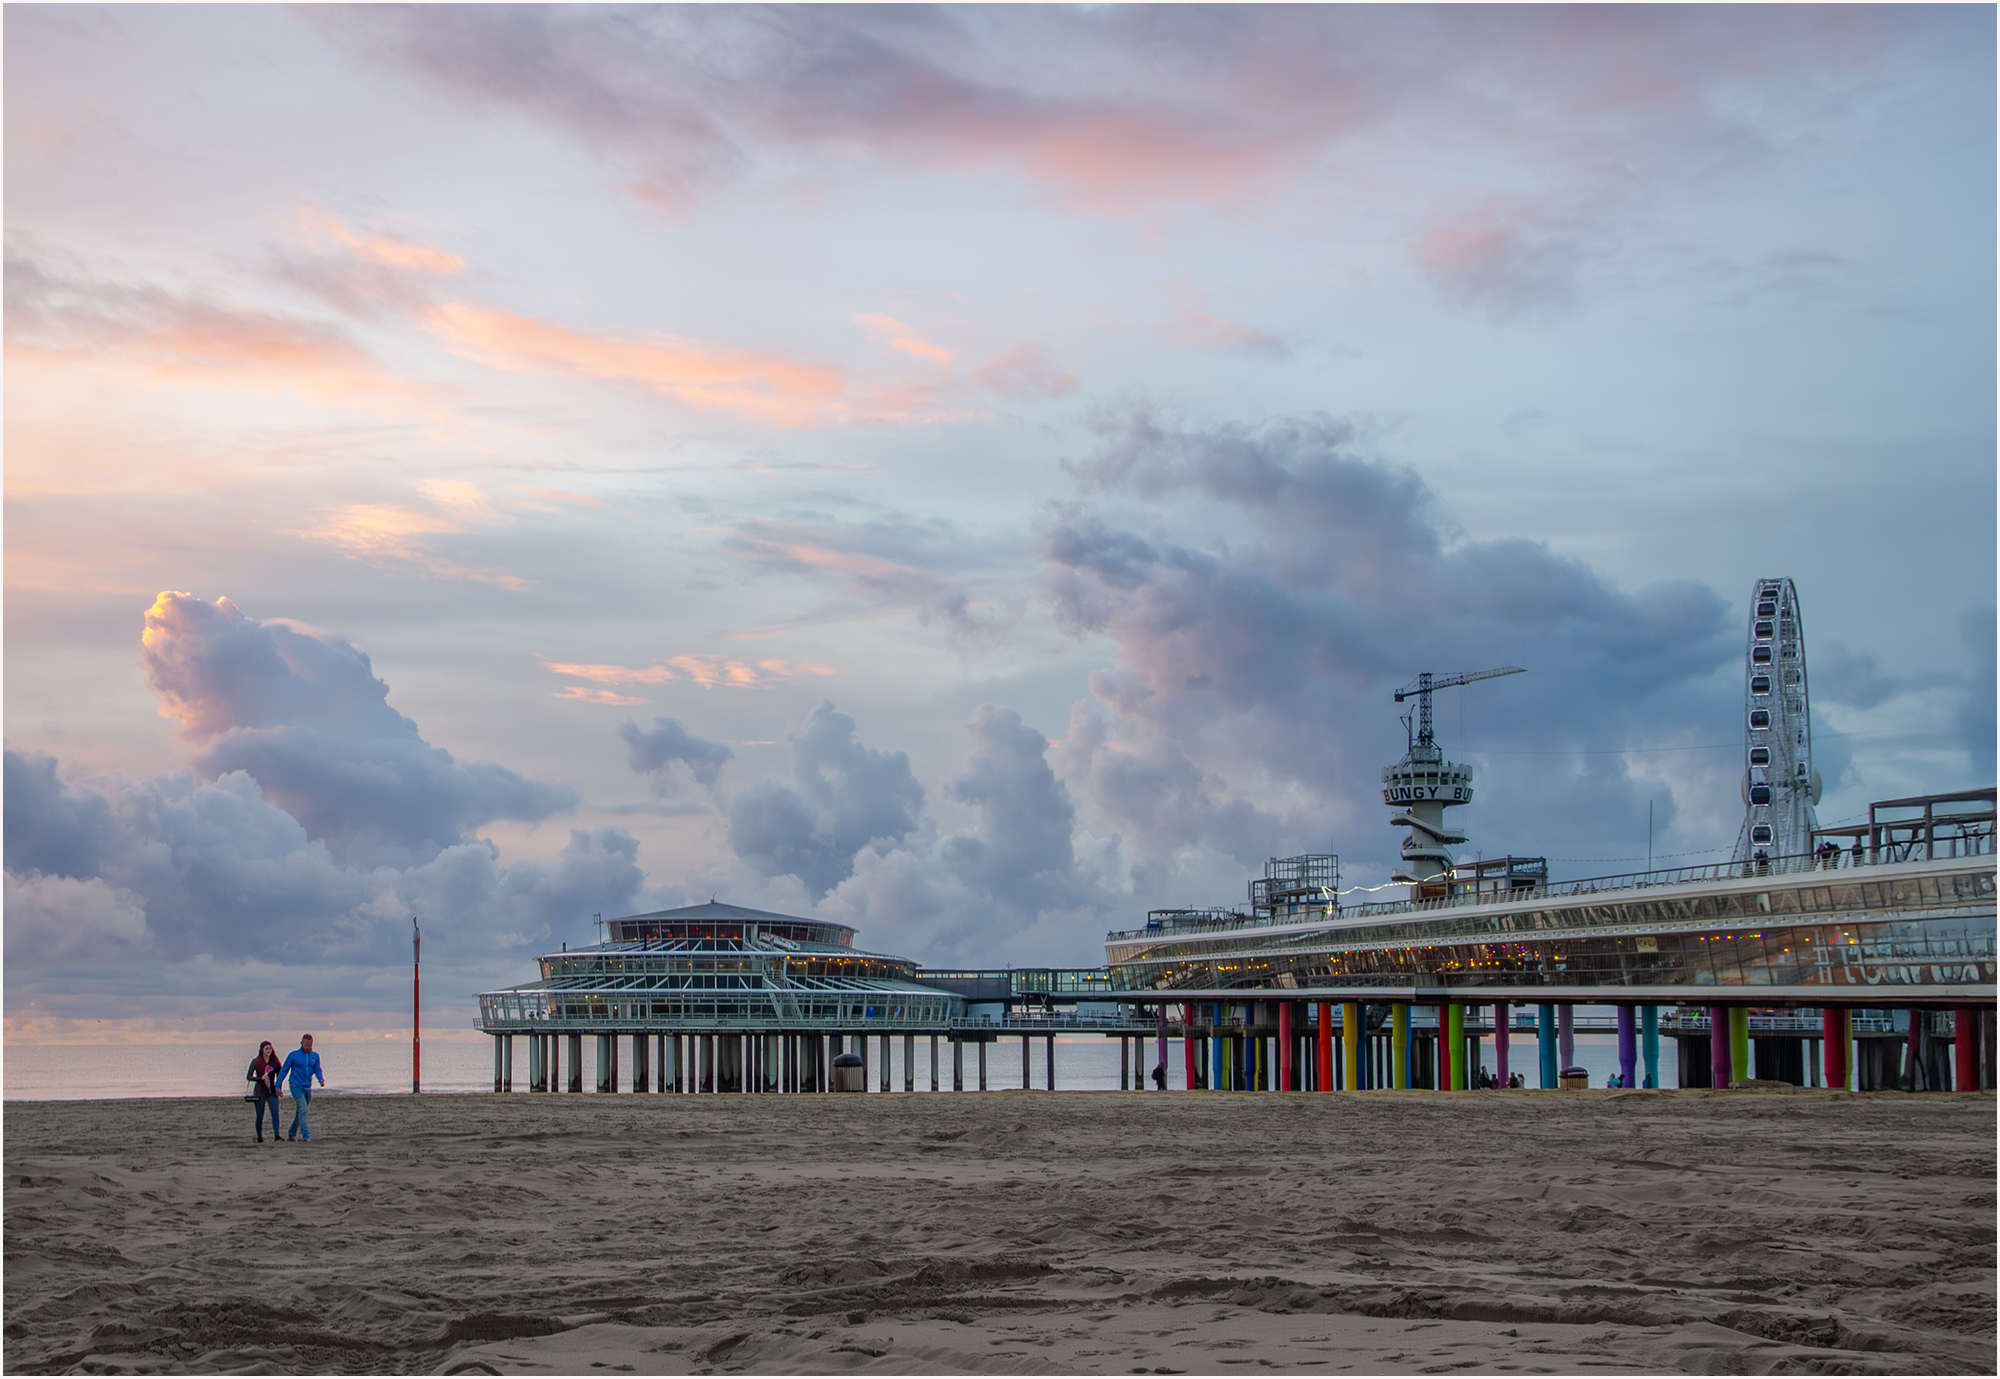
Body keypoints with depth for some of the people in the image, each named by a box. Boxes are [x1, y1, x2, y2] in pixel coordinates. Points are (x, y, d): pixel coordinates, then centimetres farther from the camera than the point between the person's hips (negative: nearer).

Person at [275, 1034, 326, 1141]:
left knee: (300, 1112, 12)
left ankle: (292, 1133, 27)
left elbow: (317, 1070, 8)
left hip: (308, 1088, 5)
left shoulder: (315, 1056, 8)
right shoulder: (293, 1055, -4)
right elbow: (284, 1070, 0)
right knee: (302, 1110, -16)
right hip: (296, 1087, -5)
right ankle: (306, 1136, -20)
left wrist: (321, 1079, -14)